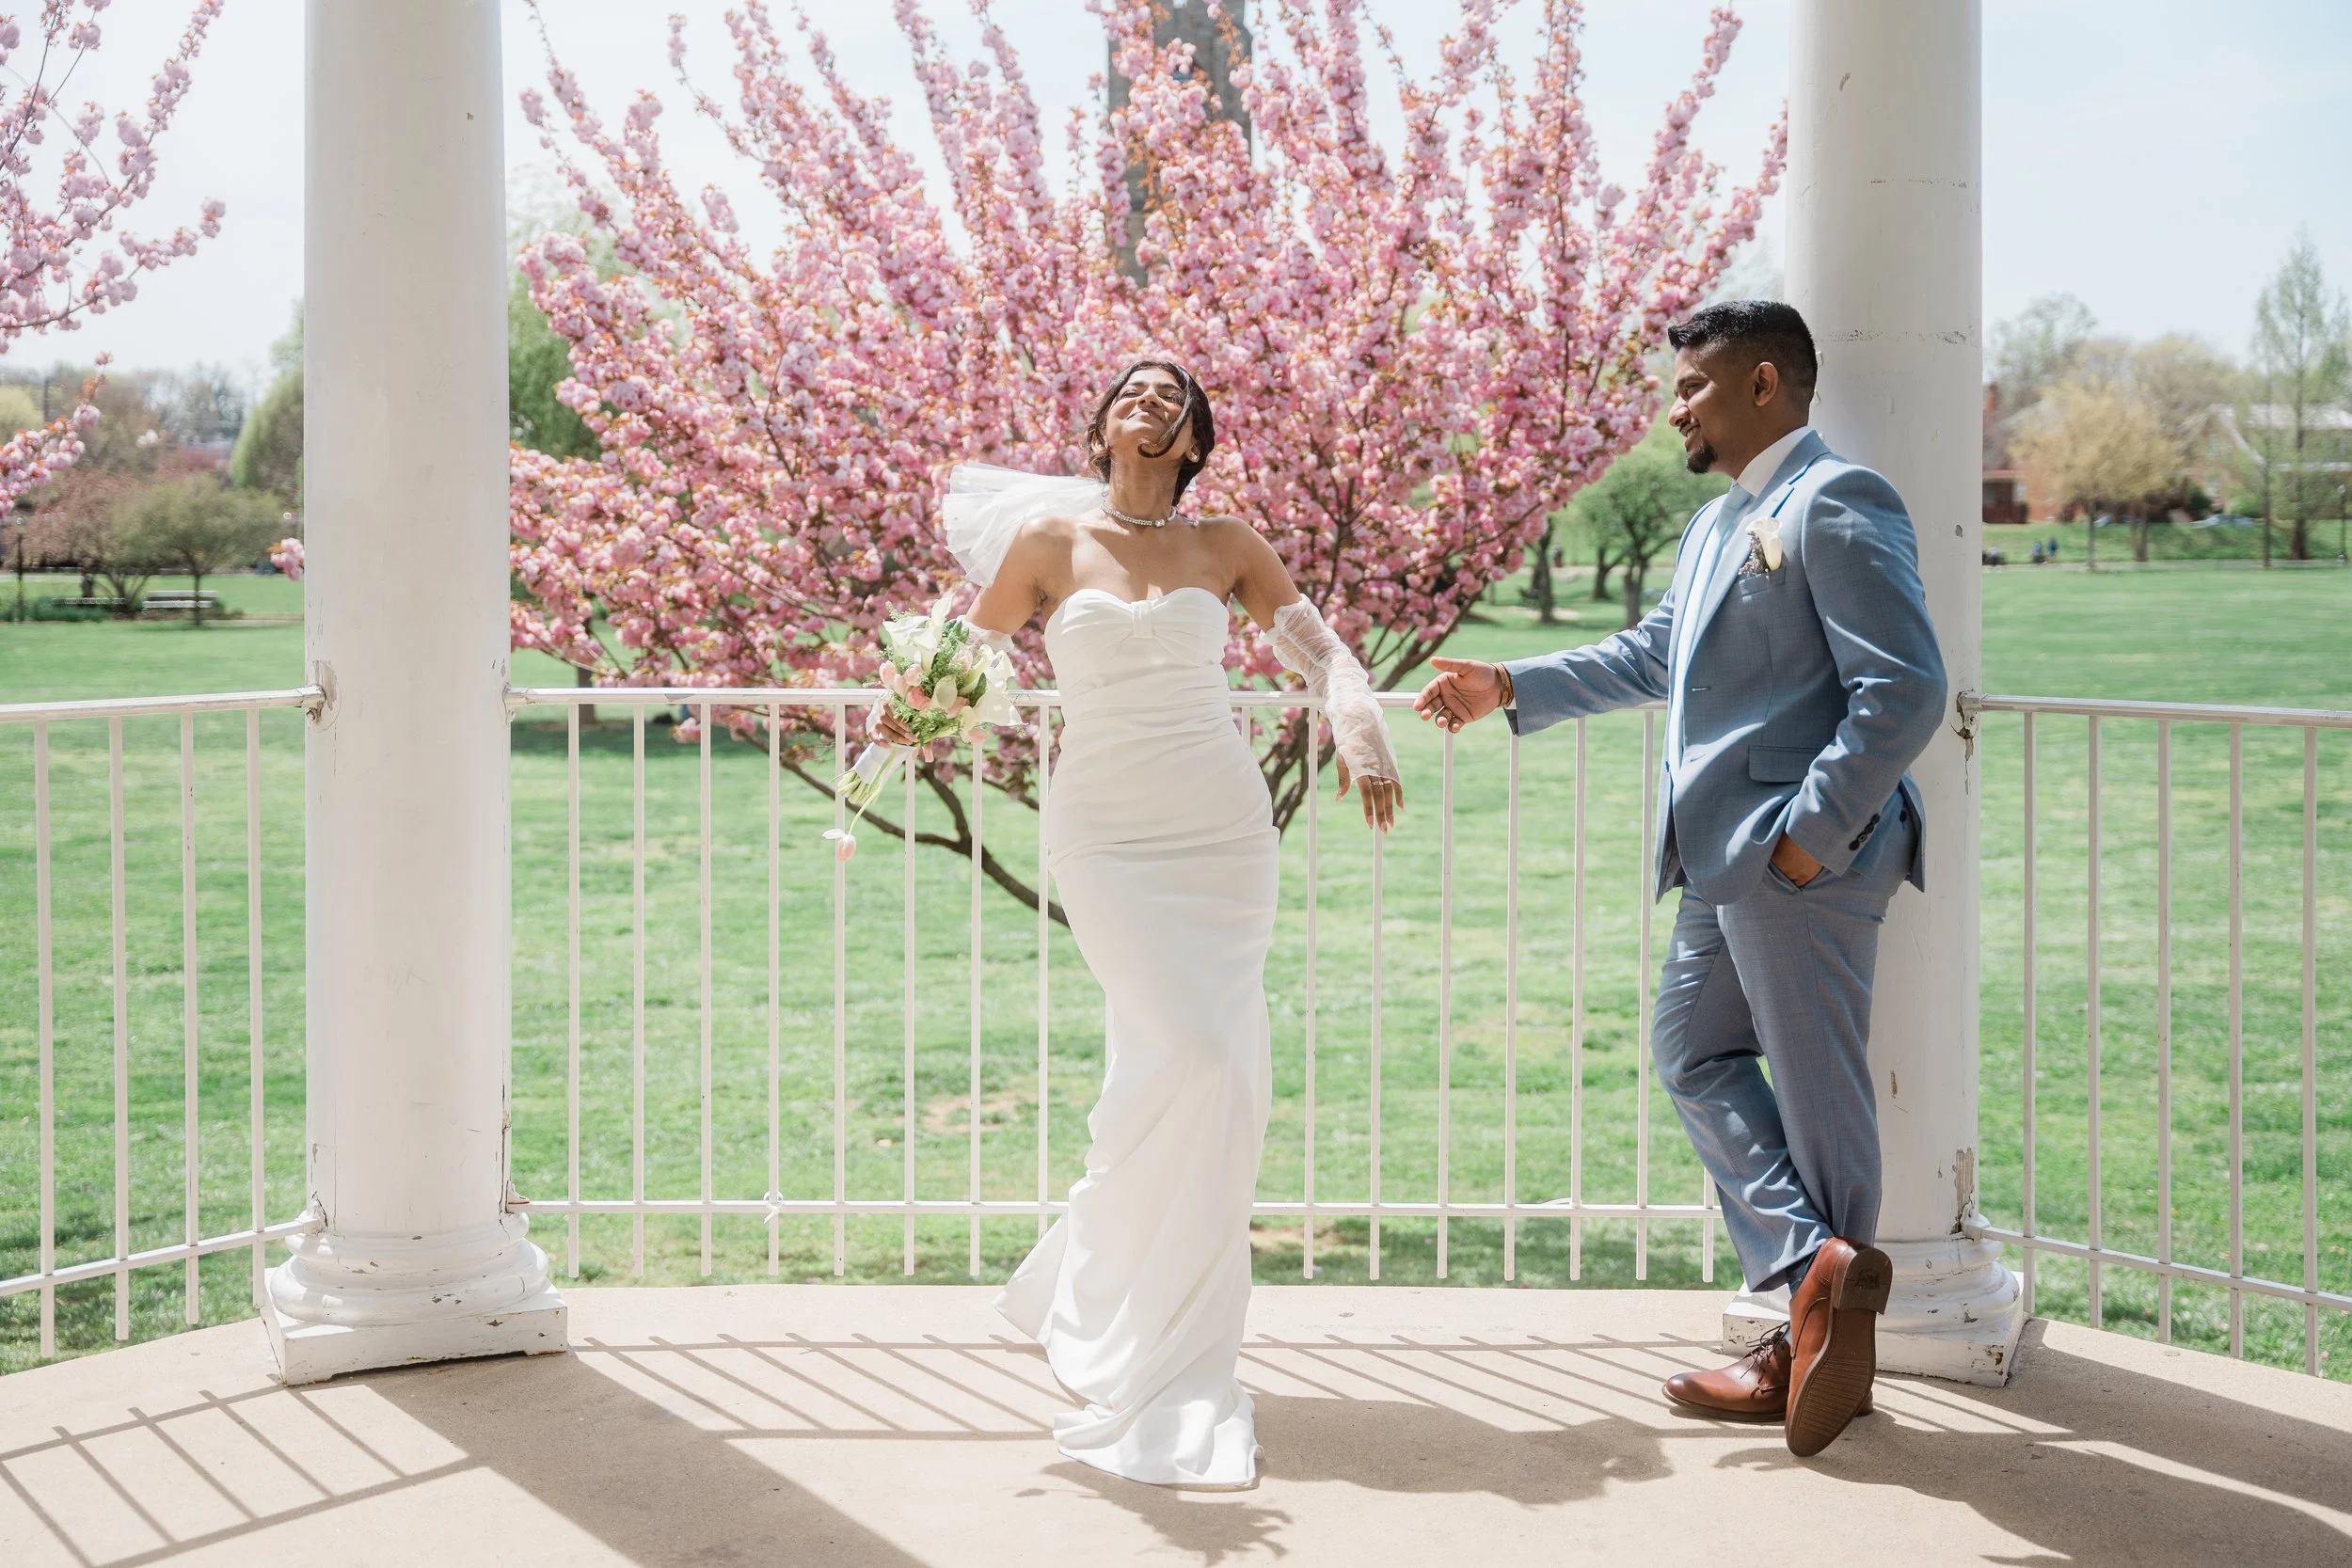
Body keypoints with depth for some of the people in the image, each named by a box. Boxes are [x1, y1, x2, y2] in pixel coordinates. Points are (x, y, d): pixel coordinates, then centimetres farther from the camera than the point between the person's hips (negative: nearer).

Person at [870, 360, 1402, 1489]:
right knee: (1194, 1059, -17)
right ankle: (1153, 1365, -1)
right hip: (1107, 835, -3)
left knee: (1217, 1079, 0)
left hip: (1224, 832, 3)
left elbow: (1319, 650, 6)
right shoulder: (1048, 541, 5)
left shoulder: (1226, 546, 9)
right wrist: (911, 716, -4)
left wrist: (1359, 732, -11)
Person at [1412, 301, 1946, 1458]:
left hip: (1804, 857, -10)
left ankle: (1822, 1337, 5)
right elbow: (1651, 657, 29)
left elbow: (1905, 689, -20)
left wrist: (1812, 832, -21)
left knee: (1816, 1086, -3)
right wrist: (1510, 688, 22)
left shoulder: (1837, 505, -12)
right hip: (1727, 859, 10)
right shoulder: (1719, 523, 20)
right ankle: (1817, 1262, 10)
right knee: (1694, 1054, 12)